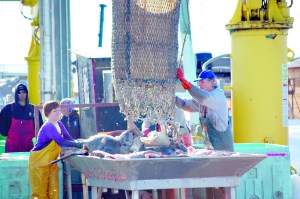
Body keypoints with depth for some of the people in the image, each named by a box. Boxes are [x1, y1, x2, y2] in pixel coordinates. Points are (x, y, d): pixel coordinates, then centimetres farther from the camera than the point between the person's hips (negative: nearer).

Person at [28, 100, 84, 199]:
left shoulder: (59, 124, 6)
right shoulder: (48, 127, -23)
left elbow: (69, 139, 8)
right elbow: (62, 142, -34)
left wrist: (78, 143, -12)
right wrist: (80, 145, -35)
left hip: (51, 163, 8)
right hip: (39, 162, -8)